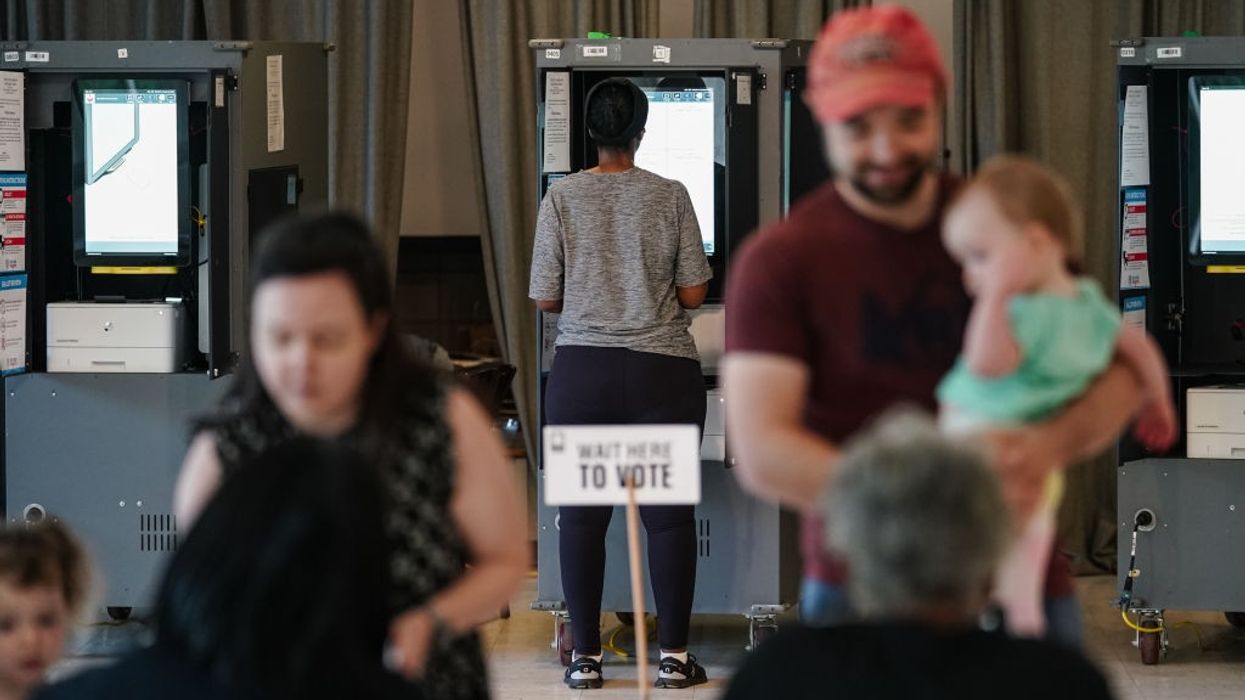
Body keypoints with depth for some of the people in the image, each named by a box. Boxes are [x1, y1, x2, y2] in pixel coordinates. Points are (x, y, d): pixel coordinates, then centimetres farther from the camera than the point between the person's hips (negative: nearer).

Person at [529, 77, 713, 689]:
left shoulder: (562, 198, -2)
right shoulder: (671, 197, -2)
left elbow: (544, 298, 1)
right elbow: (694, 294, 1)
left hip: (582, 371, 0)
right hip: (663, 371, 0)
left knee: (582, 515, 6)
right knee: (669, 512, 5)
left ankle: (585, 658, 8)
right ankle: (673, 656, 7)